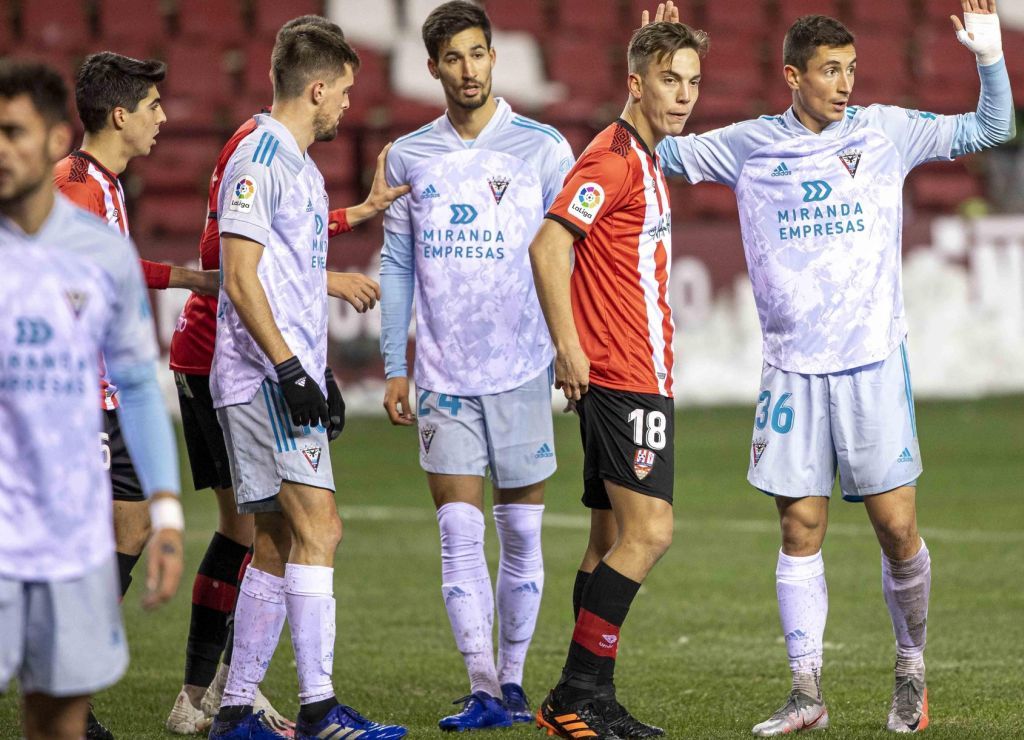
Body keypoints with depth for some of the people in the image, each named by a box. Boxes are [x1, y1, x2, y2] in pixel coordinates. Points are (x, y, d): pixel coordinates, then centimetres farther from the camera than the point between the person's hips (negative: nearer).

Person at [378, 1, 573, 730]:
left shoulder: (542, 148, 0)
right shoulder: (409, 157, 7)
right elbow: (397, 265, 11)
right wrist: (394, 366, 7)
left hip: (522, 368, -1)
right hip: (444, 375, 1)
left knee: (521, 534, 5)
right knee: (459, 535, -6)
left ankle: (513, 679, 16)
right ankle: (482, 689, -8)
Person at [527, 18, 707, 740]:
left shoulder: (643, 159, 18)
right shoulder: (615, 158, -13)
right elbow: (547, 245, -22)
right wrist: (568, 346, -24)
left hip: (640, 376, 10)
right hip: (625, 380, -10)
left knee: (613, 538, 9)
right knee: (648, 530, -14)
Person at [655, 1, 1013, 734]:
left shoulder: (886, 131, 3)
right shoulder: (749, 146, 6)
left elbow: (990, 128, 7)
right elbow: (662, 151, 15)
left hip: (874, 362, -1)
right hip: (792, 366, 1)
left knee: (897, 529, -3)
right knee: (800, 531, 0)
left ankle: (912, 673, 17)